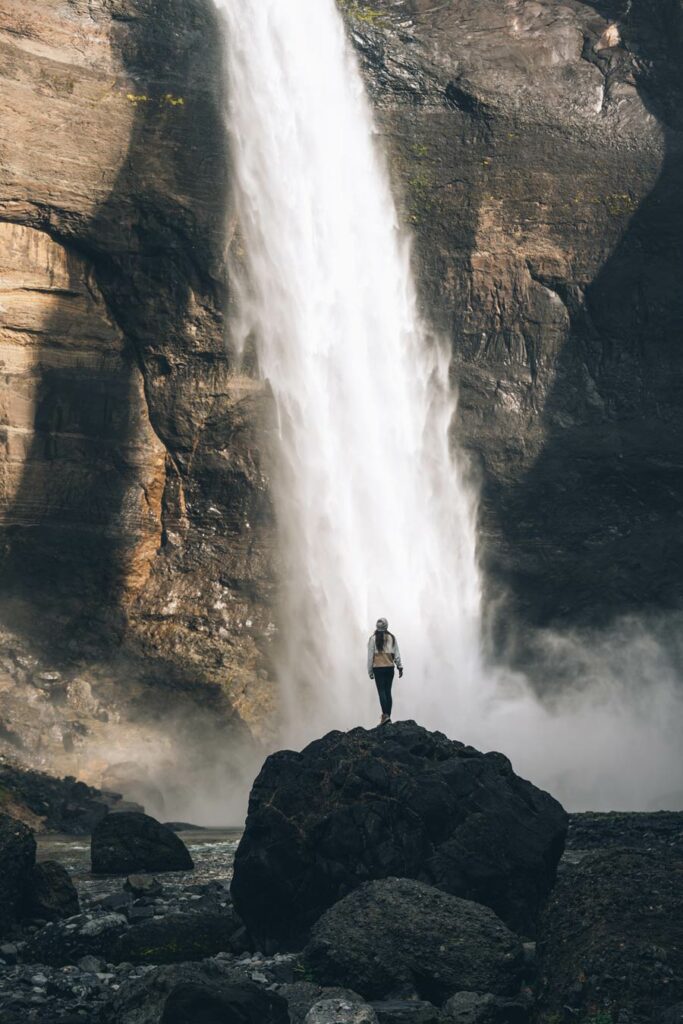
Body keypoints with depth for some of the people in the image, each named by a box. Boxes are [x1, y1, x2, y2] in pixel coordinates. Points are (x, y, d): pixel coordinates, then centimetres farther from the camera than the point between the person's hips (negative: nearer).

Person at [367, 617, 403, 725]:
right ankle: (388, 715, 11)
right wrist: (400, 667, 12)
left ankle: (385, 714, -19)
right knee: (388, 691, 9)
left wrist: (370, 671, 3)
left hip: (378, 668, -3)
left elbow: (370, 656, -3)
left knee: (381, 691, -4)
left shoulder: (373, 639, -6)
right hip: (390, 667, 3)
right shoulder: (392, 637, 2)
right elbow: (397, 654, 4)